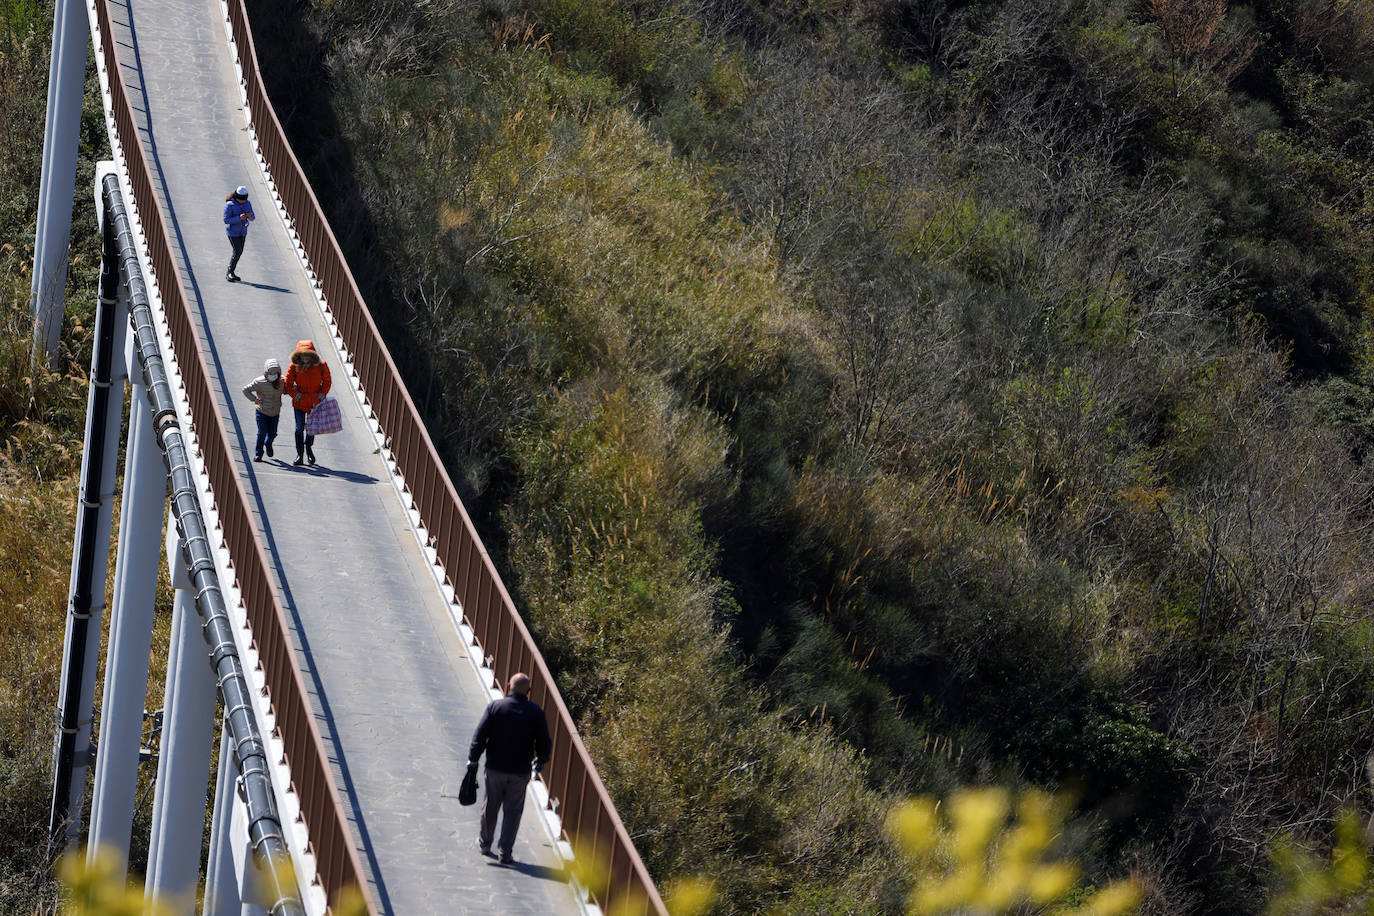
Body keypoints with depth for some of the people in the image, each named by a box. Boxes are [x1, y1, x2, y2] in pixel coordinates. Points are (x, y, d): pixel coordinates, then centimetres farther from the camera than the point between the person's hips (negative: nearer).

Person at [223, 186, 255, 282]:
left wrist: (249, 215, -22)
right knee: (237, 251, -13)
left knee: (239, 252, 10)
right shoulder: (230, 205, -20)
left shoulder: (247, 204, -2)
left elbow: (252, 218, 2)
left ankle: (229, 273, 22)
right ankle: (229, 273, -1)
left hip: (242, 231, 6)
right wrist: (239, 218, -32)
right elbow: (226, 220, -21)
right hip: (232, 232, -6)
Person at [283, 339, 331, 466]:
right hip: (300, 401, 0)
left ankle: (309, 447, 39)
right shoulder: (294, 366, -11)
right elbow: (288, 384, -3)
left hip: (315, 402, 1)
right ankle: (299, 455, 7)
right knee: (299, 427, -2)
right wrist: (296, 395, -12)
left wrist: (322, 395, -7)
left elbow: (327, 382, 3)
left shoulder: (321, 365, -10)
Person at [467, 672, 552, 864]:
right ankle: (506, 853, 6)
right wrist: (540, 762, 17)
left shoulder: (495, 706, -7)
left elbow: (480, 736, -8)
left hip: (495, 769, 0)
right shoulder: (536, 712, -5)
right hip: (520, 771, 0)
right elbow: (544, 743, -2)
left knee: (490, 807, 17)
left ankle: (485, 844, 33)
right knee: (513, 811, 8)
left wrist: (473, 760, 3)